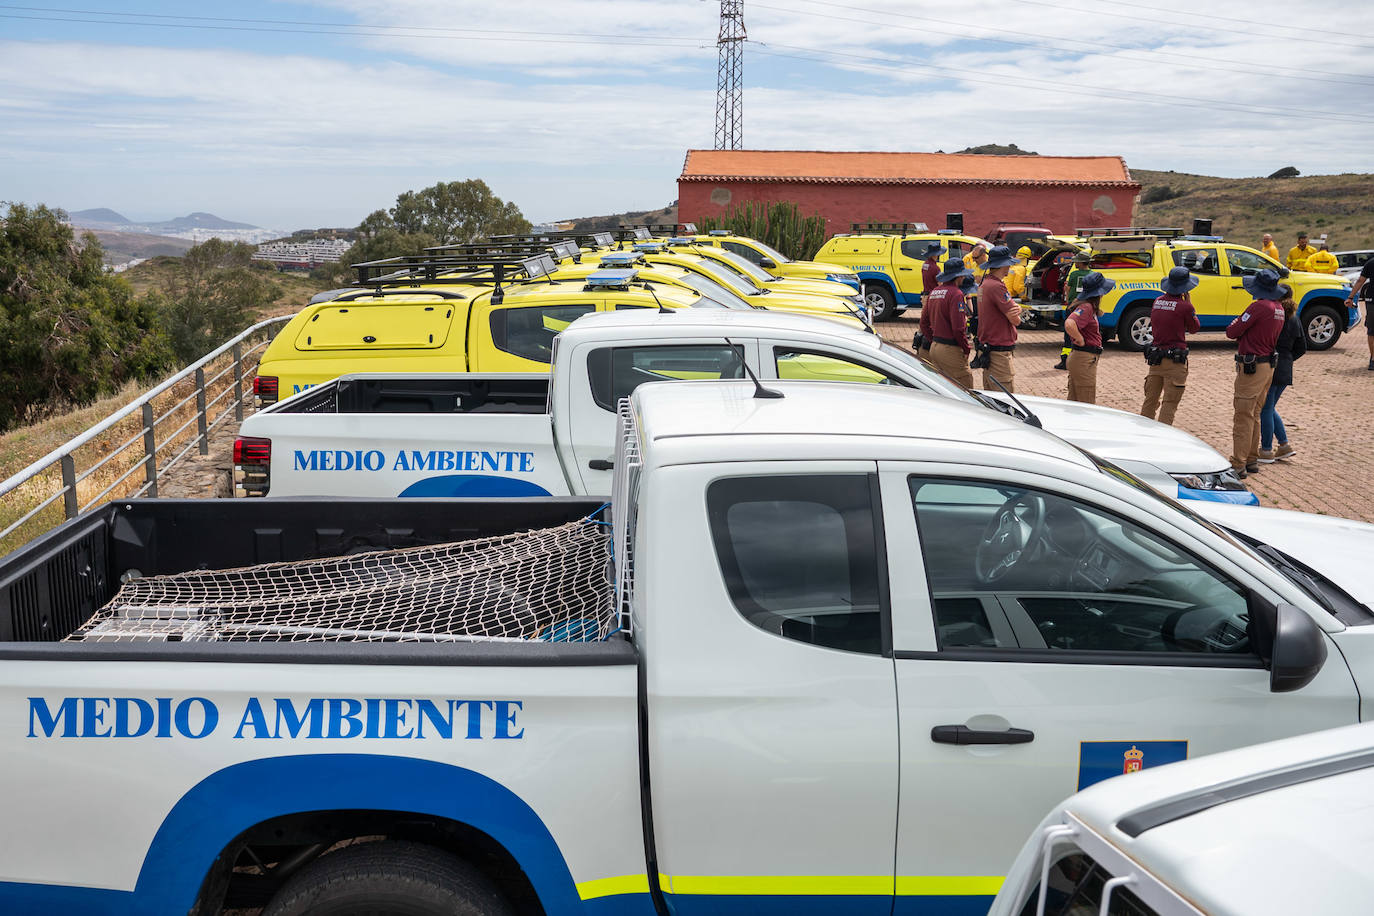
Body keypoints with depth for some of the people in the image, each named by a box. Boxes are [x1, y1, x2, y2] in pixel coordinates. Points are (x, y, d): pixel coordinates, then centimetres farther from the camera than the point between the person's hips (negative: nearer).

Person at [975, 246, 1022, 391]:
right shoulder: (997, 286, -18)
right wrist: (1016, 314, 6)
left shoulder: (984, 284, 14)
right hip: (999, 351, -10)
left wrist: (1016, 309, -10)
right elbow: (1016, 320, -17)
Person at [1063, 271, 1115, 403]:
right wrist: (1080, 340, -22)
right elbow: (1069, 324, -36)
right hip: (1084, 359, -10)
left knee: (1074, 401, 15)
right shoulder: (1086, 307, -18)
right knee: (1087, 404, -3)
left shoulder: (1089, 306, 12)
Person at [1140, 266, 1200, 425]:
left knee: (1150, 400, 15)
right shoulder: (1184, 306, -12)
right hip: (1174, 360, -6)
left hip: (1155, 358, 6)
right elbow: (1194, 328, 3)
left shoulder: (1157, 302, 5)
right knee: (1170, 403, -1)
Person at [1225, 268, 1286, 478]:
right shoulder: (1278, 309, 10)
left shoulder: (1259, 307, -18)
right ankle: (1252, 460, 23)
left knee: (1243, 417, -6)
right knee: (1254, 416, 17)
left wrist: (1239, 320, 5)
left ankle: (1238, 465, -6)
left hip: (1252, 367, -9)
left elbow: (1231, 332, -15)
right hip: (1268, 365, 9)